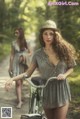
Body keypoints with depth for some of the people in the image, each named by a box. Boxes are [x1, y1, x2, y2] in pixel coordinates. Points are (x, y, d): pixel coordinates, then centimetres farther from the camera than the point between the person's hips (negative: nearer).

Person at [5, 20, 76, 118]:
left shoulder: (63, 50, -4)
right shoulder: (38, 54, -4)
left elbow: (71, 68, 7)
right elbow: (28, 73, -1)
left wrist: (64, 75, -15)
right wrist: (12, 79, -16)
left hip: (61, 90, -1)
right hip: (47, 91, 1)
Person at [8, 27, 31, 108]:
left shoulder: (25, 43, 2)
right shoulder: (14, 43, -2)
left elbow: (29, 53, 12)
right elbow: (12, 55, 0)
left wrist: (24, 55, -9)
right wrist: (10, 66, -1)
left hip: (23, 64, 2)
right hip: (16, 64, -2)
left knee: (21, 82, 11)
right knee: (18, 83, -9)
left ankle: (19, 98, 23)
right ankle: (19, 101, -11)